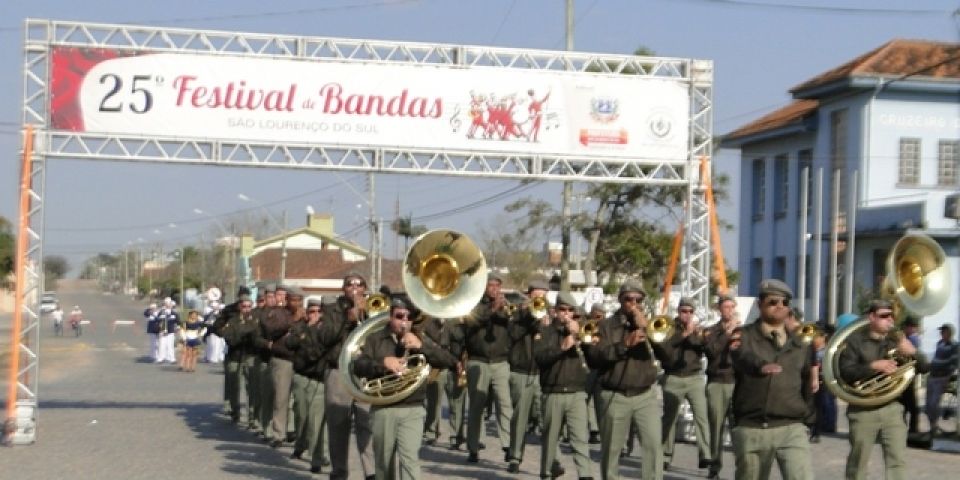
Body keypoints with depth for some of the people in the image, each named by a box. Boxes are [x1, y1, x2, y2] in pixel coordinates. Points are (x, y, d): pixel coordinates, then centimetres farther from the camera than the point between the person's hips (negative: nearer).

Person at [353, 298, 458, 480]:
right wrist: (383, 363, -21)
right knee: (383, 463, 9)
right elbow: (358, 367, -4)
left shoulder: (420, 339, 11)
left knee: (409, 458, -15)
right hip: (383, 410, 1)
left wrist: (421, 346, -14)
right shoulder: (374, 339, 9)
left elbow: (449, 361, -1)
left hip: (412, 410, -1)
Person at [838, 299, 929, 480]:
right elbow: (845, 372, -12)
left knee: (898, 460, -7)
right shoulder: (855, 340, -1)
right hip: (863, 410, -3)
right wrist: (873, 366, -23)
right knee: (857, 461, 8)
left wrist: (912, 352, -14)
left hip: (892, 407, 3)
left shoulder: (897, 341, 10)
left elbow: (924, 368, 7)